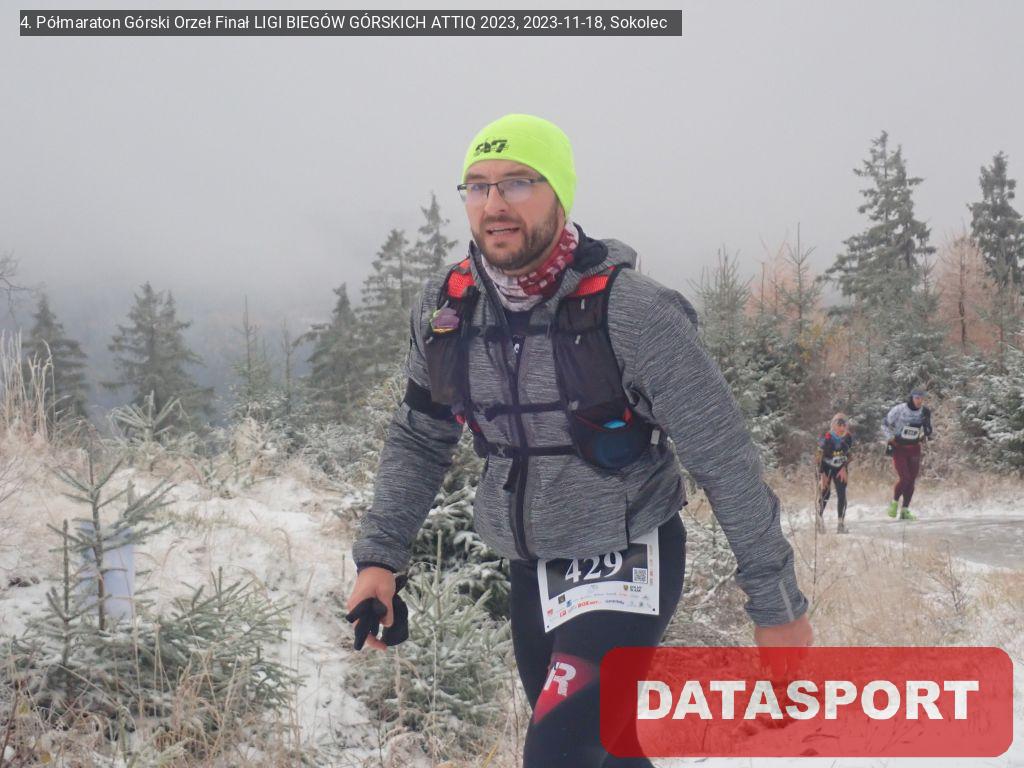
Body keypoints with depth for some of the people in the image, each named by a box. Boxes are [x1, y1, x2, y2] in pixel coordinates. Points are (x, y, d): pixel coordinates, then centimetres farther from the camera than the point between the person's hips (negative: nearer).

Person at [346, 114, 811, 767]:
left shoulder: (627, 309, -21)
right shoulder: (446, 308, -5)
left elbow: (725, 458, -16)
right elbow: (419, 441, 10)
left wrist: (777, 604, -12)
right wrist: (380, 557, -1)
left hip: (628, 562, -6)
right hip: (531, 569, 6)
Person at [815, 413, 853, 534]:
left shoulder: (848, 438, -13)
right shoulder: (826, 438, -24)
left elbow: (849, 454, 3)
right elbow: (819, 457, -18)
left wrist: (845, 468, -8)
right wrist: (822, 475, -19)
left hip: (840, 468, 3)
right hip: (826, 468, -3)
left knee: (842, 494, -5)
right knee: (825, 492, -10)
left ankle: (841, 524, 1)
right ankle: (819, 518, 14)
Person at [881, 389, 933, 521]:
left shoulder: (925, 412, -3)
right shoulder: (899, 410, -16)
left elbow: (928, 432, 10)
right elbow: (885, 424, -3)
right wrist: (891, 438, -9)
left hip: (914, 449, 4)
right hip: (898, 448, -4)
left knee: (912, 480, 1)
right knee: (904, 478, -16)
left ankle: (905, 511, 10)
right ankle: (894, 503, 8)